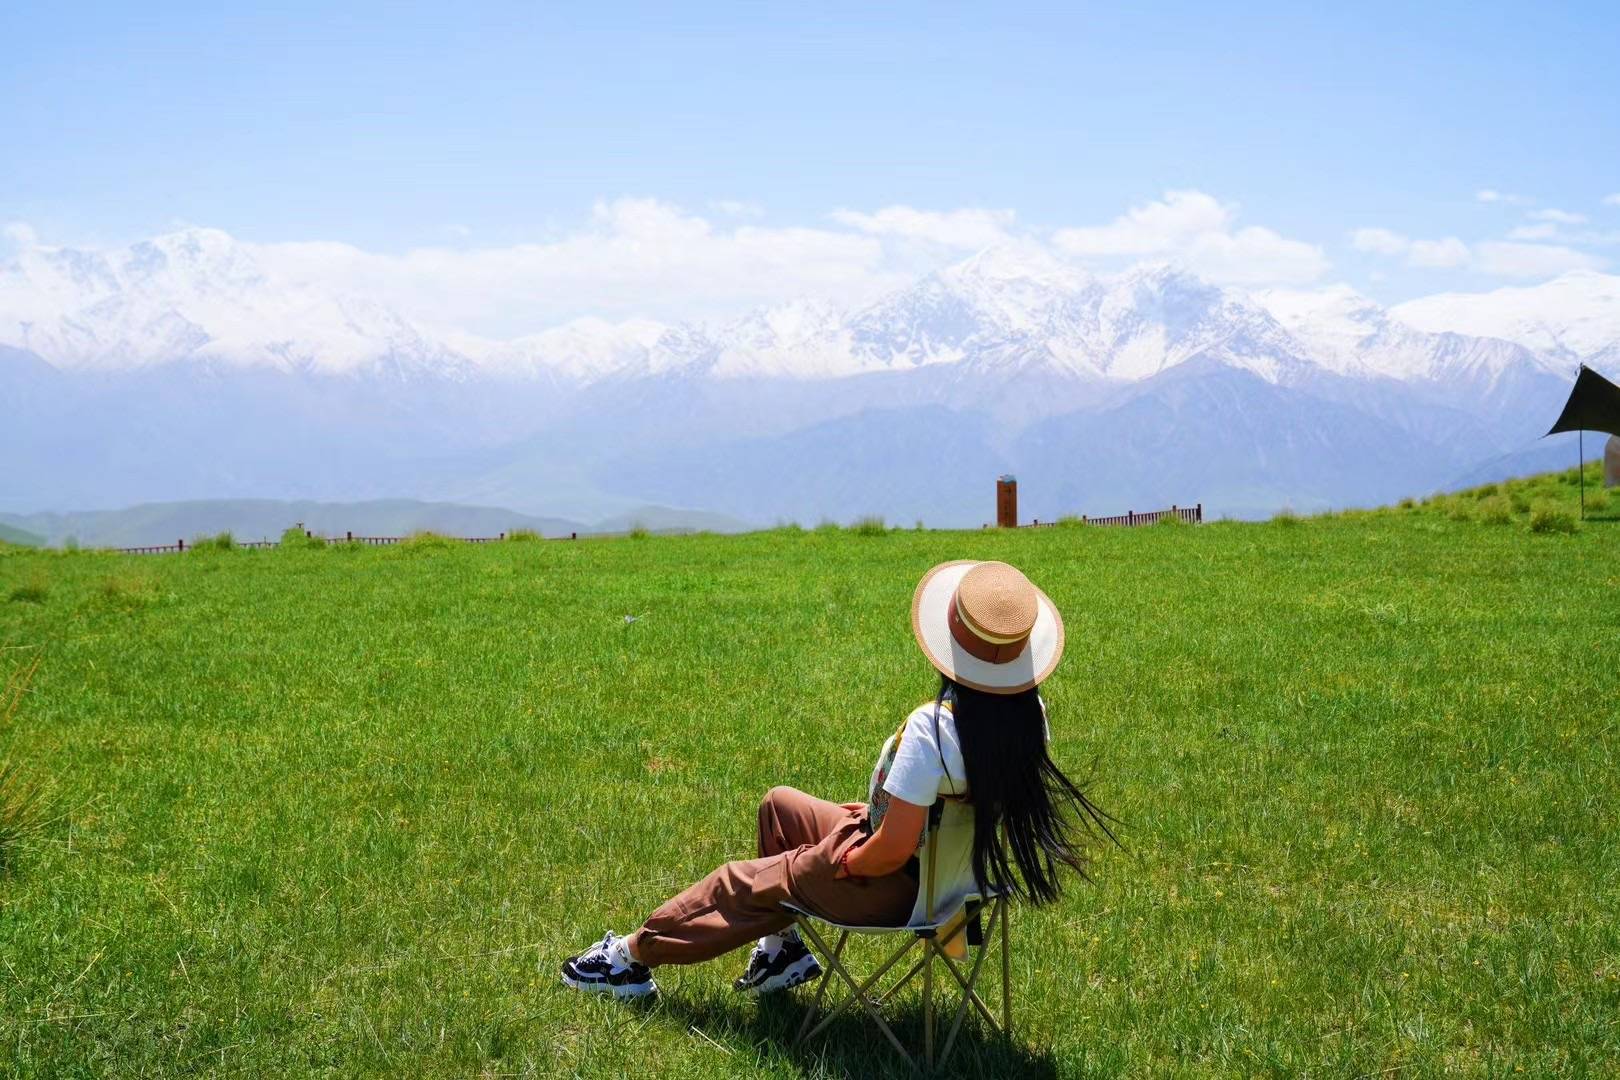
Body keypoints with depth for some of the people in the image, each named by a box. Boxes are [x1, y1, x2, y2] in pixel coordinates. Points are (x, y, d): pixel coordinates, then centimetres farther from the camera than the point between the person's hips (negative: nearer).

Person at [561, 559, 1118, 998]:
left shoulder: (933, 728, -35)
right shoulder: (1030, 713, -12)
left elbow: (893, 850, -31)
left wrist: (848, 861, -10)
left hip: (896, 889, -7)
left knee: (743, 883, 14)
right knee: (779, 804, 23)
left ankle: (635, 953, 33)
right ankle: (781, 947, 34)